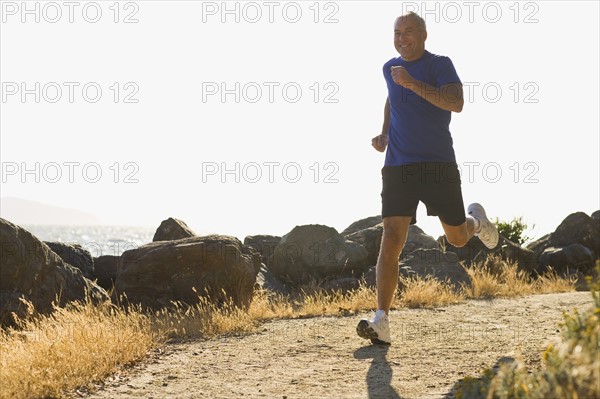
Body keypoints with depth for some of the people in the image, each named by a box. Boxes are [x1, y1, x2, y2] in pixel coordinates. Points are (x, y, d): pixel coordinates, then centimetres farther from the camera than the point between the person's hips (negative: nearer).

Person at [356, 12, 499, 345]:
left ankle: (476, 220, 49)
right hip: (398, 168, 3)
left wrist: (412, 83, -28)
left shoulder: (440, 65, -5)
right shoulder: (390, 68, 11)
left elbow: (456, 103, -23)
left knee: (458, 239, 11)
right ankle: (381, 324, -18)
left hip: (439, 167, -2)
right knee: (391, 242, -13)